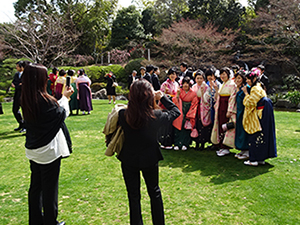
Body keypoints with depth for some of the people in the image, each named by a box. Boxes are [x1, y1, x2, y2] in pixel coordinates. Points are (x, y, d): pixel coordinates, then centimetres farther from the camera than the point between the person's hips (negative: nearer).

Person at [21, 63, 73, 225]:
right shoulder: (45, 100, -24)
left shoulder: (26, 100, -1)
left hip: (33, 150, 8)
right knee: (49, 188, 8)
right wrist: (65, 97, 7)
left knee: (35, 186, 20)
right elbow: (62, 114, -7)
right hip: (49, 150, -7)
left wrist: (63, 97, 12)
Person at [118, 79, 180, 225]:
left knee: (133, 196, 15)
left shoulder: (123, 115, -20)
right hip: (150, 160, 0)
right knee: (154, 192, 22)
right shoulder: (156, 116, -21)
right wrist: (163, 97, 3)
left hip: (129, 161, 0)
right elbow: (176, 111, -3)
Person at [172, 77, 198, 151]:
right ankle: (177, 144, 2)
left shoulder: (193, 94, 2)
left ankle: (184, 144, 7)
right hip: (179, 114, 0)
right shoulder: (179, 91, 3)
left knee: (186, 129, 0)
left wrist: (189, 115, -6)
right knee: (178, 128, -3)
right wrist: (177, 95, -20)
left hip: (188, 114, 0)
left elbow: (194, 105, 0)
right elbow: (176, 102, -3)